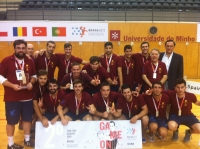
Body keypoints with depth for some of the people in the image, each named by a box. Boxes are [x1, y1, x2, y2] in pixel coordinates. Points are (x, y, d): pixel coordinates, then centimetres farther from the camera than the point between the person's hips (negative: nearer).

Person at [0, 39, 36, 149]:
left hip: (27, 97, 5)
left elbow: (34, 75, 16)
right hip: (12, 98, -4)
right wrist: (12, 85, -21)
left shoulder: (30, 62, 6)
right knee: (11, 121, 6)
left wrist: (31, 82, -5)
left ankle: (27, 140, 33)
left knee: (27, 119, 14)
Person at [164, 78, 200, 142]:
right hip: (175, 115, -1)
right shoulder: (171, 94, -22)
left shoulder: (191, 96, -18)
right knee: (172, 127, -36)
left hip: (188, 116, 2)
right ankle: (176, 131, 7)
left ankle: (189, 132, 16)